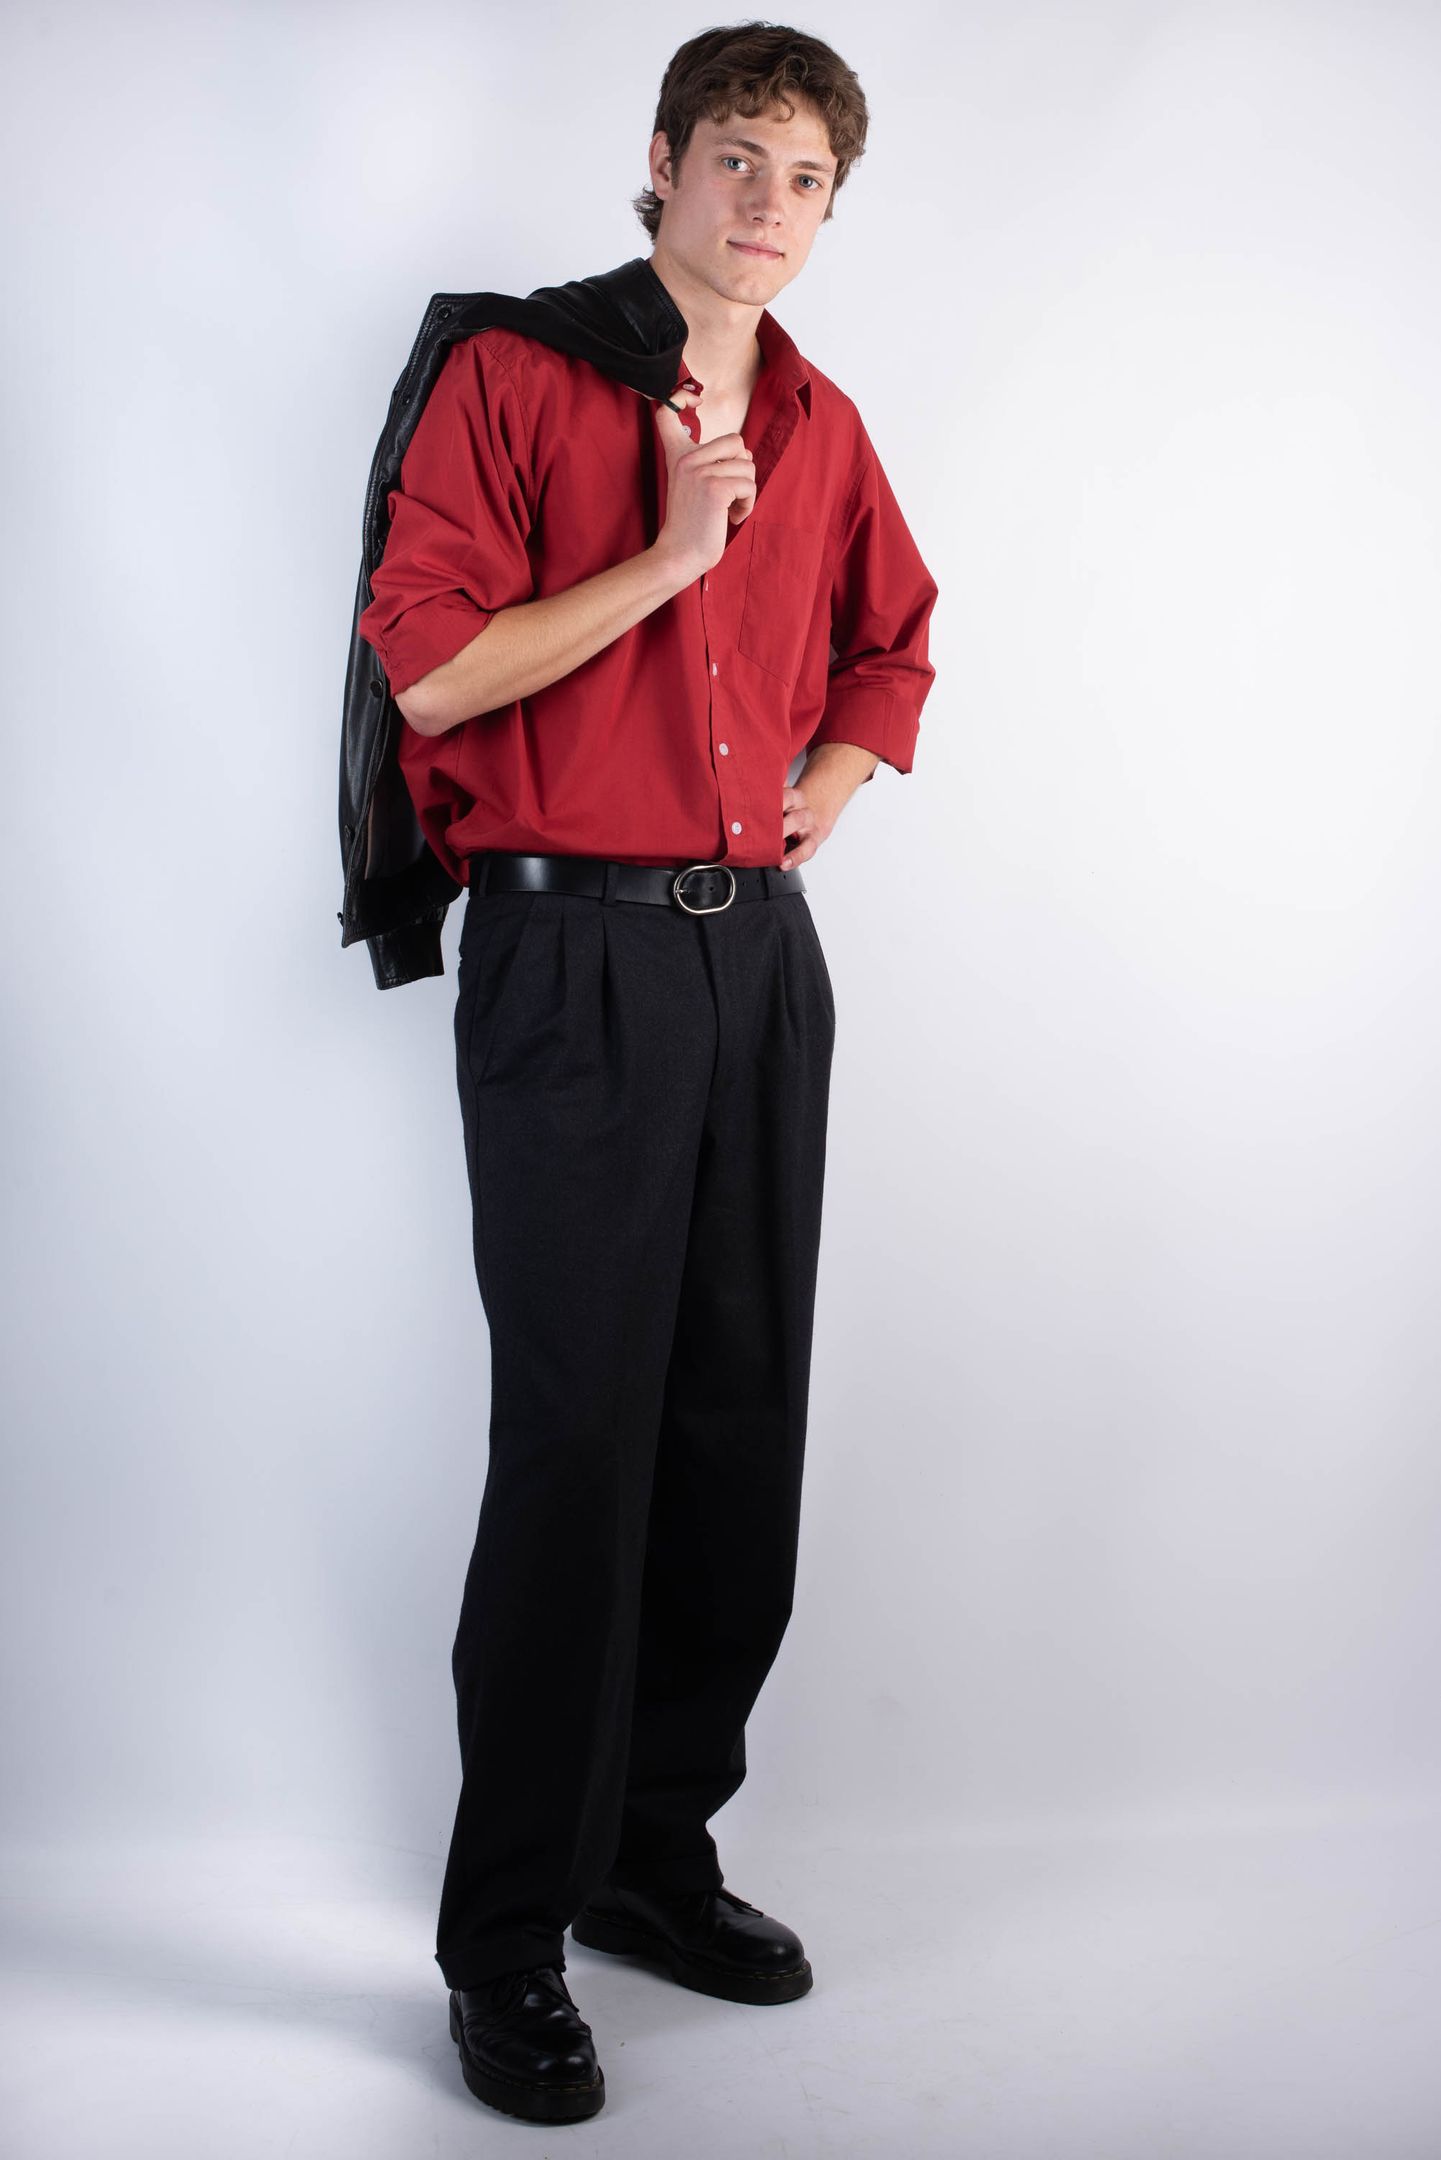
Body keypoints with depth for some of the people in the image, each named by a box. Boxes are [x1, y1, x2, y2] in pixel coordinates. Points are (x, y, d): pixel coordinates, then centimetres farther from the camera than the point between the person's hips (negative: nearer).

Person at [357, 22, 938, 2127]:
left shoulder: (820, 427, 14)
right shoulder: (513, 377, -3)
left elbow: (893, 647, 27)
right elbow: (428, 669, -12)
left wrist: (812, 811, 11)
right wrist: (663, 559, -12)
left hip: (760, 948, 6)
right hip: (575, 952, -6)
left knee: (744, 1426, 9)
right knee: (576, 1440, -6)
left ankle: (656, 1846, 26)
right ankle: (506, 1936, 9)